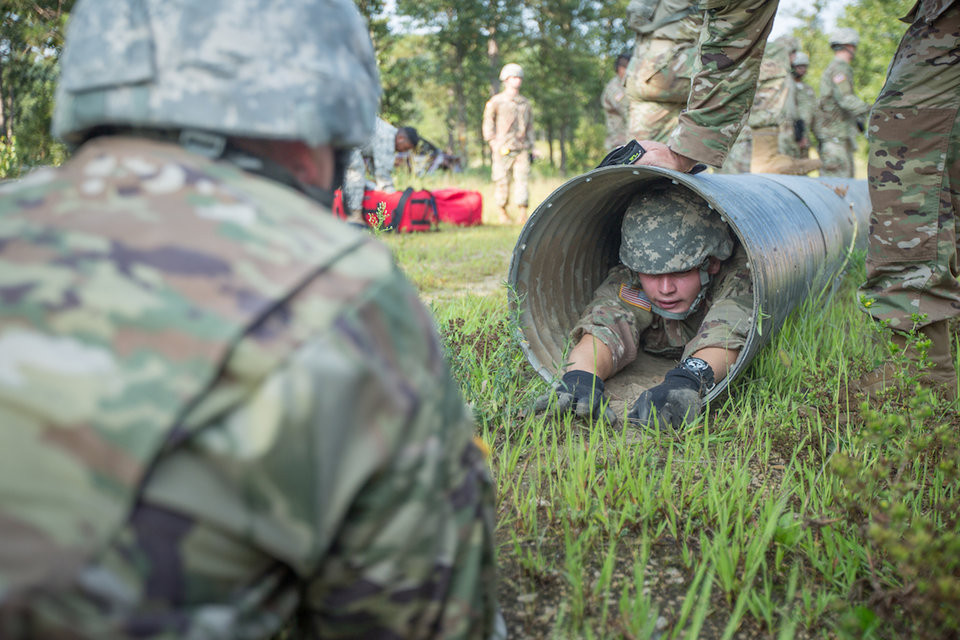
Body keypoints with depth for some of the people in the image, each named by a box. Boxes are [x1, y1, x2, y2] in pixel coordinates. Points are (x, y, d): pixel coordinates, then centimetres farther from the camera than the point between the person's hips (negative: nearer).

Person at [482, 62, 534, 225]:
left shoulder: (525, 103, 17)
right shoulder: (496, 101, 4)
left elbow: (530, 127, 21)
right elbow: (488, 123, 4)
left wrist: (531, 149, 14)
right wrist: (493, 144, -6)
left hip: (521, 149, 3)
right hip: (503, 148, -3)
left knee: (522, 181, -7)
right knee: (502, 181, -2)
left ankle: (523, 215, -8)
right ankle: (503, 214, 10)